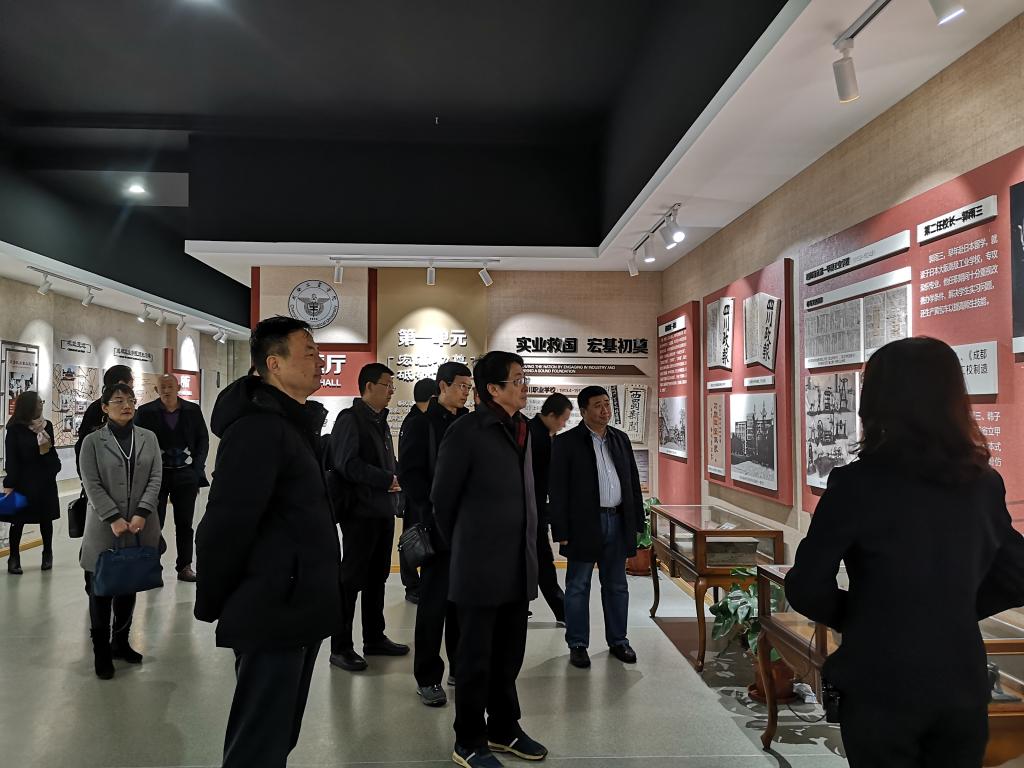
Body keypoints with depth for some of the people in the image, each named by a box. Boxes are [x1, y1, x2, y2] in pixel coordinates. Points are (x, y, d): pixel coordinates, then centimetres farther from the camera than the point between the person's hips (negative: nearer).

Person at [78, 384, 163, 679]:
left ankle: (121, 641, 27)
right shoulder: (92, 441, -1)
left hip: (140, 527, 3)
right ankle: (101, 651, 17)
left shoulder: (148, 438, 7)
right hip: (105, 528, -2)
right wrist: (114, 518, -15)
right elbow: (92, 485, -7)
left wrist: (142, 513, -11)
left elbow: (155, 478, 1)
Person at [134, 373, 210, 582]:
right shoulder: (145, 412, 0)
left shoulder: (193, 411, 4)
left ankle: (184, 566, 17)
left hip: (186, 474, 2)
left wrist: (197, 471, 1)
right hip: (156, 475, -1)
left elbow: (203, 440, 7)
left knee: (185, 523, 8)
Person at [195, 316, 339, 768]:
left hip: (296, 610, 10)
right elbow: (226, 523, -22)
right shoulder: (259, 428, -20)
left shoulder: (294, 425, 13)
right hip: (271, 616, -10)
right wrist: (210, 604, -11)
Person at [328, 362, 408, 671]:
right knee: (351, 579, 0)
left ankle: (375, 638, 28)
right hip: (360, 511, -8)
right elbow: (347, 463, -22)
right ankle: (340, 648, 11)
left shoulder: (381, 421, 15)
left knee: (377, 577, 16)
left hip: (384, 512, 9)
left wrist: (395, 482, 2)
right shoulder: (350, 419, -11)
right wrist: (388, 480, -18)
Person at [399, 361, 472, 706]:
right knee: (435, 600, 1)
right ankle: (427, 677, 12)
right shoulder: (421, 424, -4)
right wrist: (433, 511, -17)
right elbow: (409, 472, -10)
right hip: (438, 526, -5)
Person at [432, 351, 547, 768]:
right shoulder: (466, 431, -14)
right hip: (480, 566, -7)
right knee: (476, 657, 8)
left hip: (518, 565, 7)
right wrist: (461, 548, 5)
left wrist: (527, 547, 15)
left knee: (509, 655, 18)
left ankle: (504, 728, 35)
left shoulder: (521, 428, 8)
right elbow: (442, 498, -6)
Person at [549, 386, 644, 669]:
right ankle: (577, 644, 19)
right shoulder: (566, 442, -7)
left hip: (617, 522, 5)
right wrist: (561, 532, -12)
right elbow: (557, 490, -8)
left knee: (616, 585, 15)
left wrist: (637, 523, 8)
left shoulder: (620, 439, 9)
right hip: (583, 525, -5)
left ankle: (618, 640, 28)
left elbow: (633, 483, 13)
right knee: (578, 587, 6)